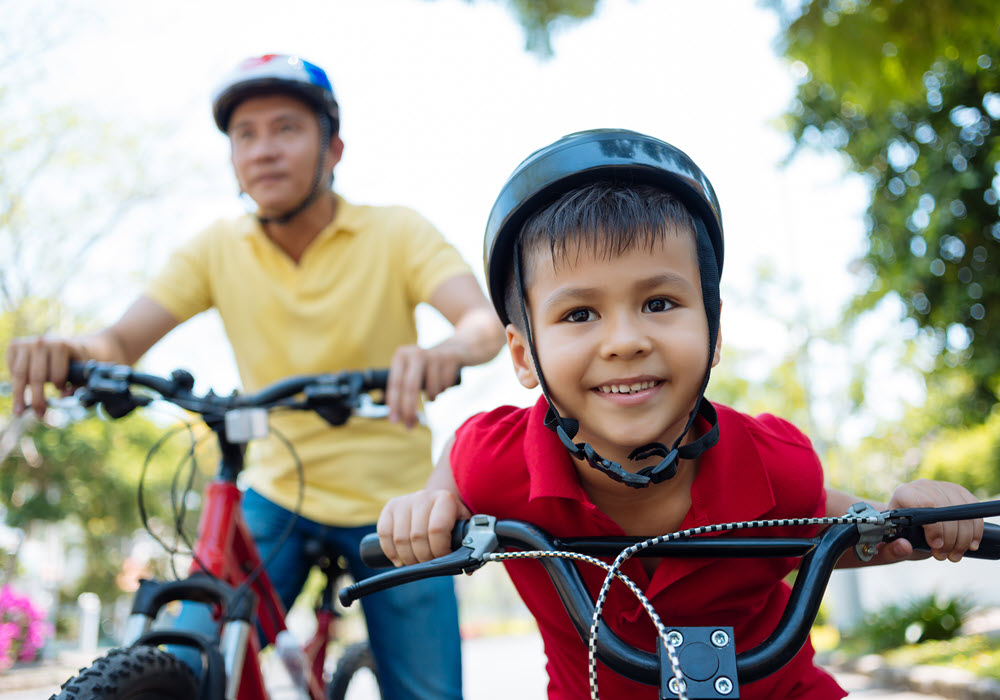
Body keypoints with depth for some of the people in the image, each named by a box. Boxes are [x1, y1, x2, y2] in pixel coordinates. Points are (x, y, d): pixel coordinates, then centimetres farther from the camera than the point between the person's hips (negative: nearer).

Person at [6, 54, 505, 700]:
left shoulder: (395, 231, -11)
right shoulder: (219, 249, -4)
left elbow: (487, 323, -24)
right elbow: (122, 340, -11)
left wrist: (445, 352, -49)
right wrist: (70, 353, -36)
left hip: (392, 506, -1)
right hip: (278, 498, 2)